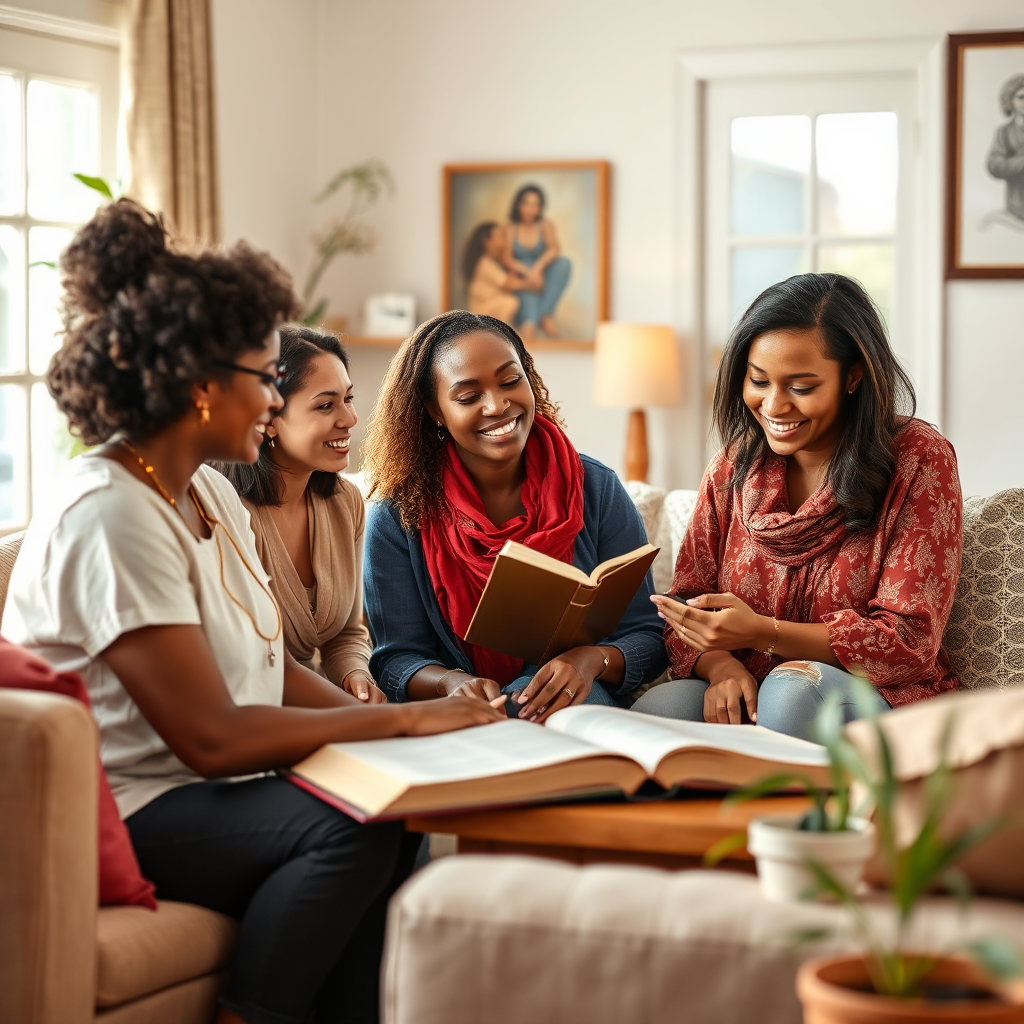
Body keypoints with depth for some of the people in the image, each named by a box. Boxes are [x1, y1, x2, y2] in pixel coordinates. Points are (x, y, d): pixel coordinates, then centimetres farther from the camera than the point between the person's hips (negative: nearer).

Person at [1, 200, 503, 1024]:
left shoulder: (210, 493, 11)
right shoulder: (109, 516, -19)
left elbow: (276, 669, 10)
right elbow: (213, 738, -22)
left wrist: (383, 716, -8)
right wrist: (403, 718, -17)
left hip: (199, 793, 9)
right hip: (119, 821, -8)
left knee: (395, 807, -17)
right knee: (349, 829, -27)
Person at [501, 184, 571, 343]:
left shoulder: (545, 225, 2)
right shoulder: (511, 229, 0)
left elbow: (555, 249, -12)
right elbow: (507, 259, -7)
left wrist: (537, 267, -30)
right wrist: (527, 271, -26)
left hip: (542, 276, 2)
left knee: (564, 262, -27)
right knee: (528, 288, -37)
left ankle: (545, 314, -31)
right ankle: (528, 326, -62)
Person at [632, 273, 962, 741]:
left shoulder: (919, 458, -5)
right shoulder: (734, 464, 9)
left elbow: (908, 642, -11)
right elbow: (687, 602, 8)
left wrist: (759, 631, -21)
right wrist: (719, 665, -17)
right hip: (747, 701, 3)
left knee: (792, 690, -36)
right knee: (659, 707, -29)